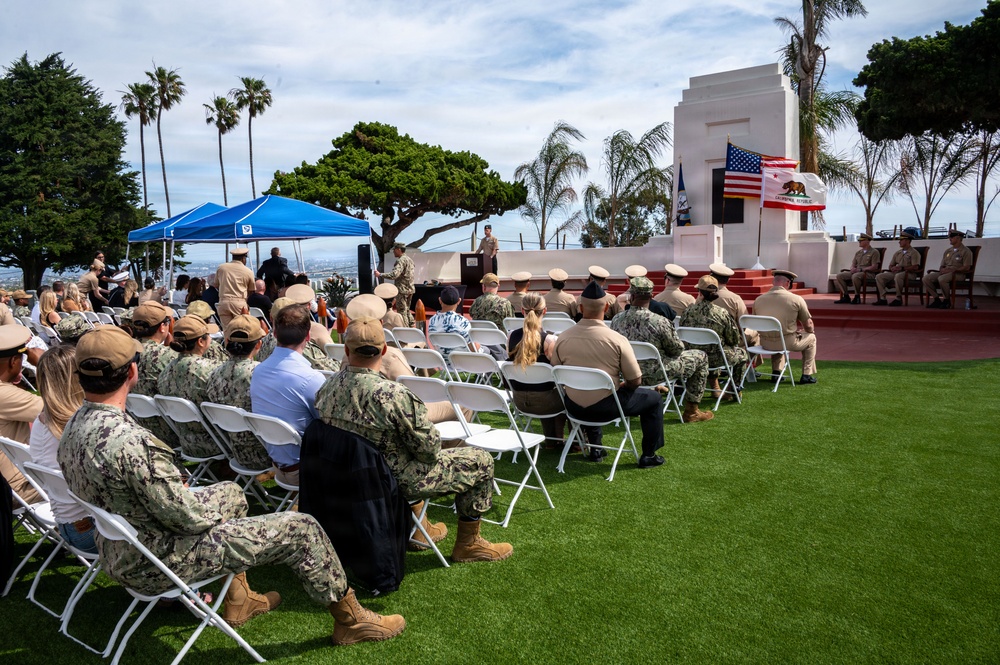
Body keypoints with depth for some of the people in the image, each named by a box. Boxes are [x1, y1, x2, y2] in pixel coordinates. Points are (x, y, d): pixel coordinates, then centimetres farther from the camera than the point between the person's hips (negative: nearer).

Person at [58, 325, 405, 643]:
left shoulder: (74, 427, -4)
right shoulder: (130, 441, -34)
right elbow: (187, 517, -26)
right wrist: (214, 501, -5)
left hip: (116, 551, 10)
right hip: (158, 563, -9)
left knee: (231, 493, 28)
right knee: (301, 528, -5)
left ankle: (238, 599, 37)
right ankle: (350, 618, 16)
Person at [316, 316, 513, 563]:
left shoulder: (327, 388, -9)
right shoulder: (393, 394, -30)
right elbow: (429, 449, -21)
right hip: (396, 482, -7)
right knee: (480, 461, 5)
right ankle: (468, 544, 18)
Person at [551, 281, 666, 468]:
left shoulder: (562, 338, -8)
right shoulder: (617, 340, -18)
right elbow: (635, 381, -12)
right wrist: (622, 387, 11)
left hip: (574, 408, 4)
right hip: (606, 408, -4)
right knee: (653, 398, 18)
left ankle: (595, 448, 42)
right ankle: (648, 456, 23)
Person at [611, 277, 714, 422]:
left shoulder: (616, 320, -12)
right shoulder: (659, 322, -26)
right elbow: (677, 350, -12)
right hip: (655, 374, -6)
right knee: (700, 357, 13)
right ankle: (691, 411, 19)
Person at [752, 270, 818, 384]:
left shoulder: (758, 300, 1)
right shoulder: (796, 299, -8)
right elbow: (808, 325, 0)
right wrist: (811, 331, 25)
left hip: (765, 343, 4)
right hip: (788, 343, -4)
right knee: (811, 337, 25)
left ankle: (776, 371, 32)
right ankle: (807, 375, 24)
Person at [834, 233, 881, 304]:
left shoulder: (874, 252, 0)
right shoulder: (858, 252, 22)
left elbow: (874, 267, -10)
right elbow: (853, 265, 19)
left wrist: (860, 269, -18)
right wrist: (853, 269, -8)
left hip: (868, 273, -7)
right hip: (856, 272, 7)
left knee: (855, 276, -39)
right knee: (839, 275, -13)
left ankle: (857, 297, -24)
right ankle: (846, 297, -11)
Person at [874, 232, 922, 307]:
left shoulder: (914, 253, 1)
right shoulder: (897, 253, 23)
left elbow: (915, 267, -12)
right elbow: (891, 265, 24)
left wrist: (902, 268, -20)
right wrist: (892, 268, -2)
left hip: (909, 274, -7)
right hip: (896, 273, 7)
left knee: (898, 276, -41)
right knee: (879, 276, -12)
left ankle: (898, 299, -31)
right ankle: (882, 298, -19)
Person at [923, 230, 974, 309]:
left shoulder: (965, 251, 1)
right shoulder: (948, 251, 22)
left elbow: (966, 267, -9)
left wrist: (952, 270, -17)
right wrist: (942, 269, -3)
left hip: (958, 274, -7)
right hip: (945, 272, 7)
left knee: (941, 279, -38)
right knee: (926, 278, -18)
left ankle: (947, 300, -20)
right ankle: (937, 299, -11)